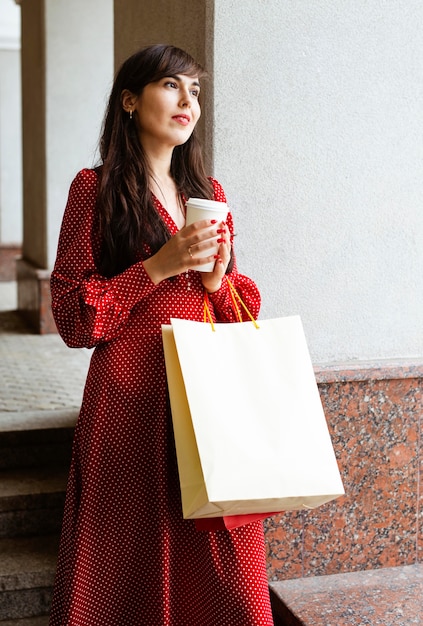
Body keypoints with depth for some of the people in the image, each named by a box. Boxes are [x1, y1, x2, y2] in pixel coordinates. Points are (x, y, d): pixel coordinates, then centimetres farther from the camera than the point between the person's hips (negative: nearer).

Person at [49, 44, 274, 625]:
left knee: (219, 565, 5)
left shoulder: (208, 193, 14)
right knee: (133, 557, 3)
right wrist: (158, 266, -14)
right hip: (132, 397, -4)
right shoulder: (96, 189, -1)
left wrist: (218, 278, -4)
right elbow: (71, 316, -5)